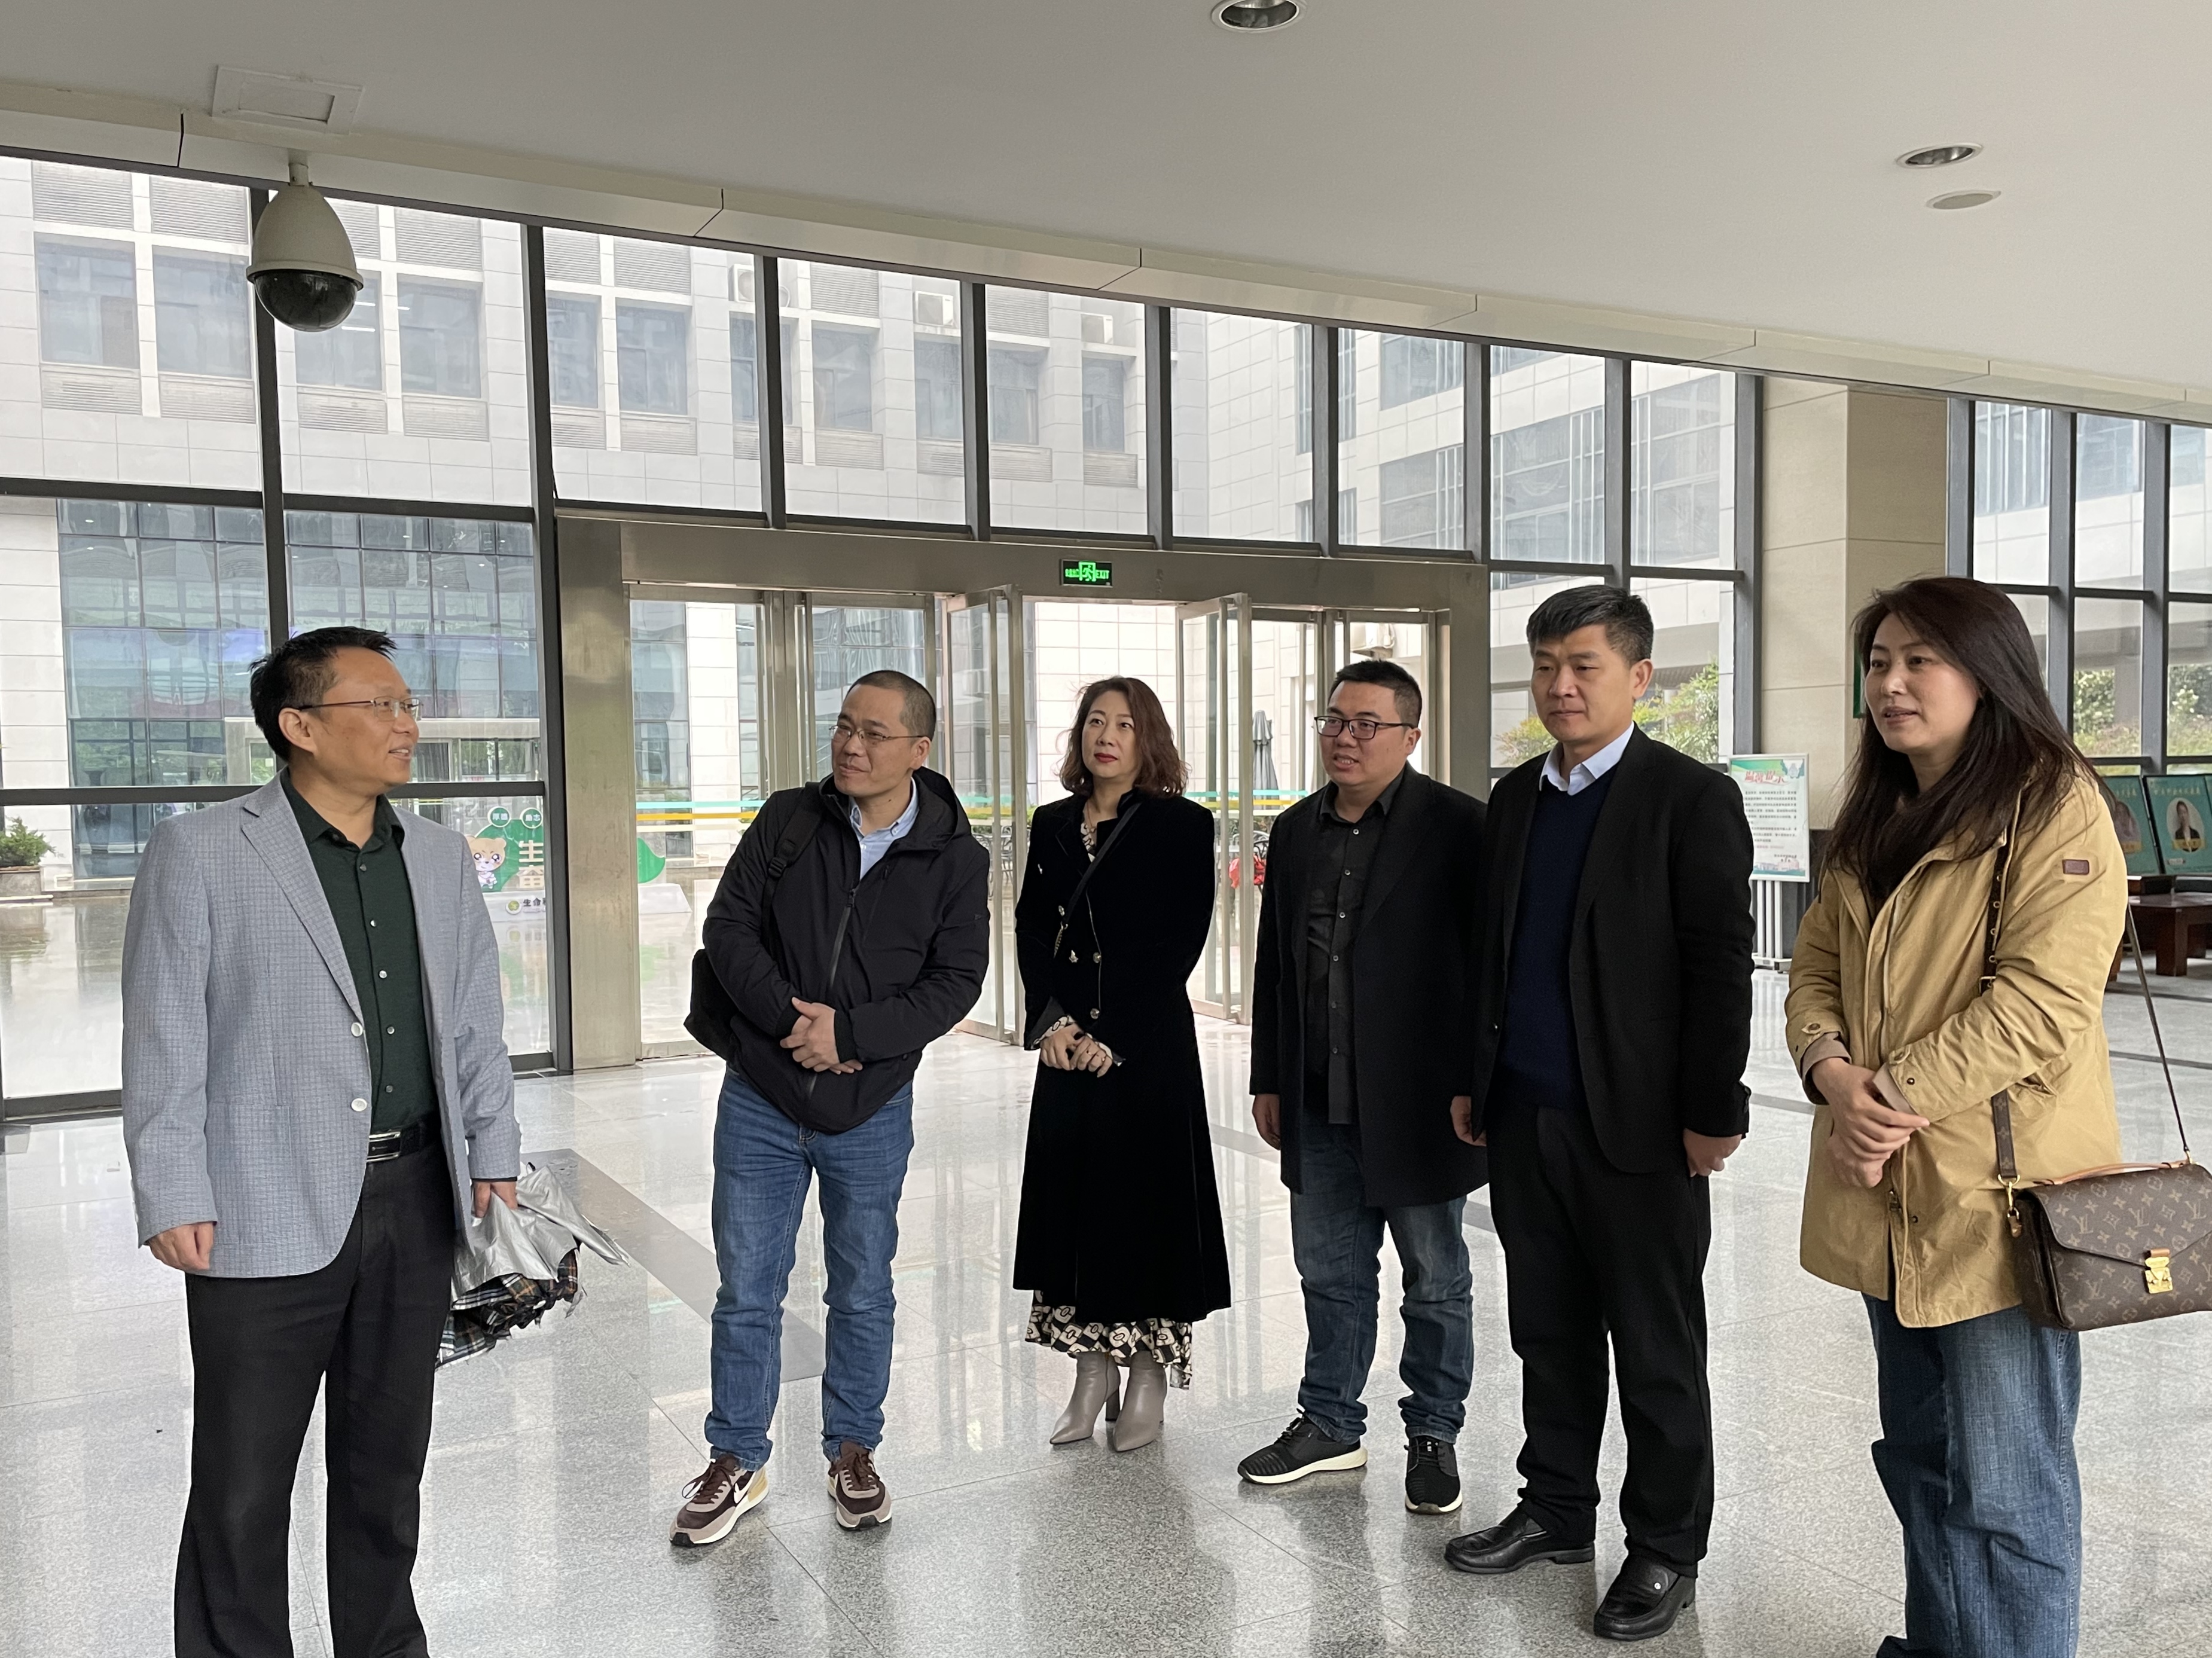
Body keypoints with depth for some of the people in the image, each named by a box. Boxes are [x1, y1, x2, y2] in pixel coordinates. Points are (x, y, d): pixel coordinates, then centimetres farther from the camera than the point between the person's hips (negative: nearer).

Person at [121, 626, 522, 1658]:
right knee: (243, 1490, 7)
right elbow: (164, 1039, -6)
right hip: (268, 1216, -4)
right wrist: (173, 1198, -10)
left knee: (387, 1463, 18)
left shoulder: (440, 856, 9)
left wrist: (494, 1157, 8)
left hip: (416, 1203, 5)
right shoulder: (199, 852, -5)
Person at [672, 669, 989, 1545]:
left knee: (862, 1293, 14)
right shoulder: (787, 820, -3)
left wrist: (849, 1031, -19)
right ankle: (736, 1464, 26)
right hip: (760, 1101, 1)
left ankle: (853, 1454, 33)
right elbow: (727, 926, -3)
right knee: (746, 1292, 9)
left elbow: (955, 982, -8)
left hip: (870, 1110, -1)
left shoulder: (955, 857, -6)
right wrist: (788, 1017, -16)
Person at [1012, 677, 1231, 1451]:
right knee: (1074, 1194, 7)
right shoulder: (1053, 826, 10)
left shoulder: (1181, 826, -5)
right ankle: (1093, 1372, 21)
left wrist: (1114, 1036, -14)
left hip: (1147, 1041, -4)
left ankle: (1148, 1382, 15)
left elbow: (1179, 945, -10)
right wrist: (1051, 1018, -8)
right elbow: (1030, 927, 7)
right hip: (1068, 1041, 5)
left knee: (1145, 1198, 1)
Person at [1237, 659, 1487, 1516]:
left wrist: (1473, 1084, -14)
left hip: (1415, 1099, -5)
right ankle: (1331, 1423, 32)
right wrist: (1269, 1080, 13)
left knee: (1435, 1280, 10)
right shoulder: (1295, 831, 9)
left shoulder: (1456, 827, -9)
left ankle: (1433, 1435, 26)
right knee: (1329, 1272, 17)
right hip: (1318, 1104, 6)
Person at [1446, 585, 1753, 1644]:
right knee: (1550, 1332, 16)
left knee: (1657, 1350, 8)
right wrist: (1477, 1083, 14)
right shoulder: (1514, 798, 11)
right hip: (1525, 1118, 6)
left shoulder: (1693, 799, -7)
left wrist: (1710, 1113, -13)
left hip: (1637, 1123, -5)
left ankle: (1666, 1549, 22)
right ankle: (1557, 1509, 32)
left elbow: (1720, 964, -11)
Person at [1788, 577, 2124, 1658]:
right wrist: (1835, 1075, -8)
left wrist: (1897, 1097, -19)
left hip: (1995, 1199, -7)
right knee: (1920, 1458, 21)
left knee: (2003, 1492, 1)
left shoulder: (2054, 806, -10)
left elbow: (2040, 1000, -19)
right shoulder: (1874, 819, 15)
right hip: (1885, 1197, 8)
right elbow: (1817, 967, 11)